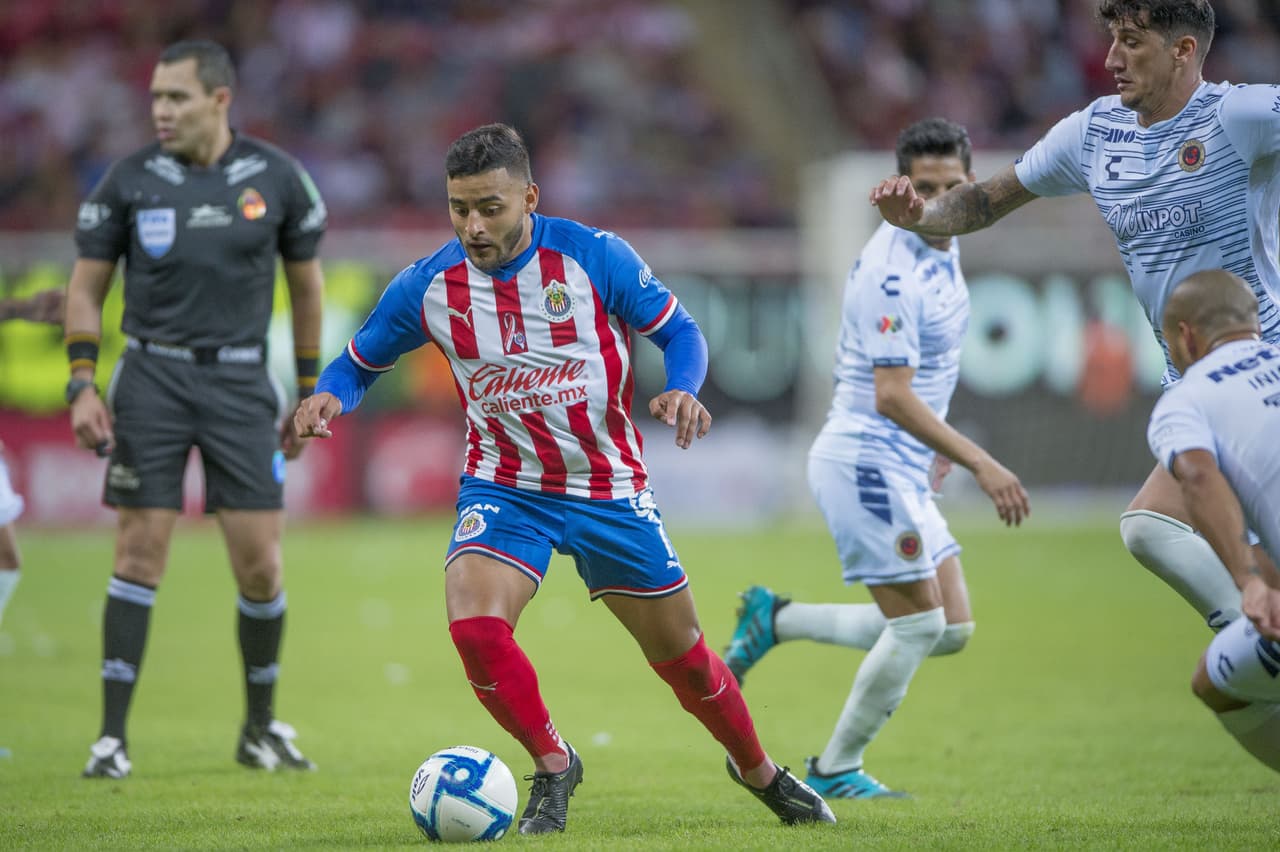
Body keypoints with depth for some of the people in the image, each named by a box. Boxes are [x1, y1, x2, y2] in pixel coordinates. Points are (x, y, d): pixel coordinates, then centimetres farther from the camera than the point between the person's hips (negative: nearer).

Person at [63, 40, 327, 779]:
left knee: (260, 564, -1)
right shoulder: (130, 182, -2)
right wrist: (83, 384, -6)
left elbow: (306, 281, 11)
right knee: (140, 553, -6)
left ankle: (262, 727, 18)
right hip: (153, 378, -1)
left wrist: (309, 391, 11)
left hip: (241, 383, 1)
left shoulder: (277, 178, -1)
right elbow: (87, 286, 5)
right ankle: (113, 734, -1)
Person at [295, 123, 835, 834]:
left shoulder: (594, 256, -14)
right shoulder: (428, 286, -10)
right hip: (502, 487, 0)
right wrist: (329, 396, -18)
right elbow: (359, 361, 5)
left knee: (682, 655, 9)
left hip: (608, 488, 0)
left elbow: (678, 330, -4)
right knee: (474, 626, -26)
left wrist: (682, 390, -25)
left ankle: (758, 771, 38)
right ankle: (552, 766, 0)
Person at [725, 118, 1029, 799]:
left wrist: (938, 444, 23)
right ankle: (835, 770, 9)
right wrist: (980, 463, -27)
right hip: (866, 462, -9)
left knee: (951, 629, 8)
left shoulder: (942, 246, 9)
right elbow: (892, 396, -26)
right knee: (920, 624, -6)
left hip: (902, 471, 9)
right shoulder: (894, 271, -21)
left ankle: (775, 620, 17)